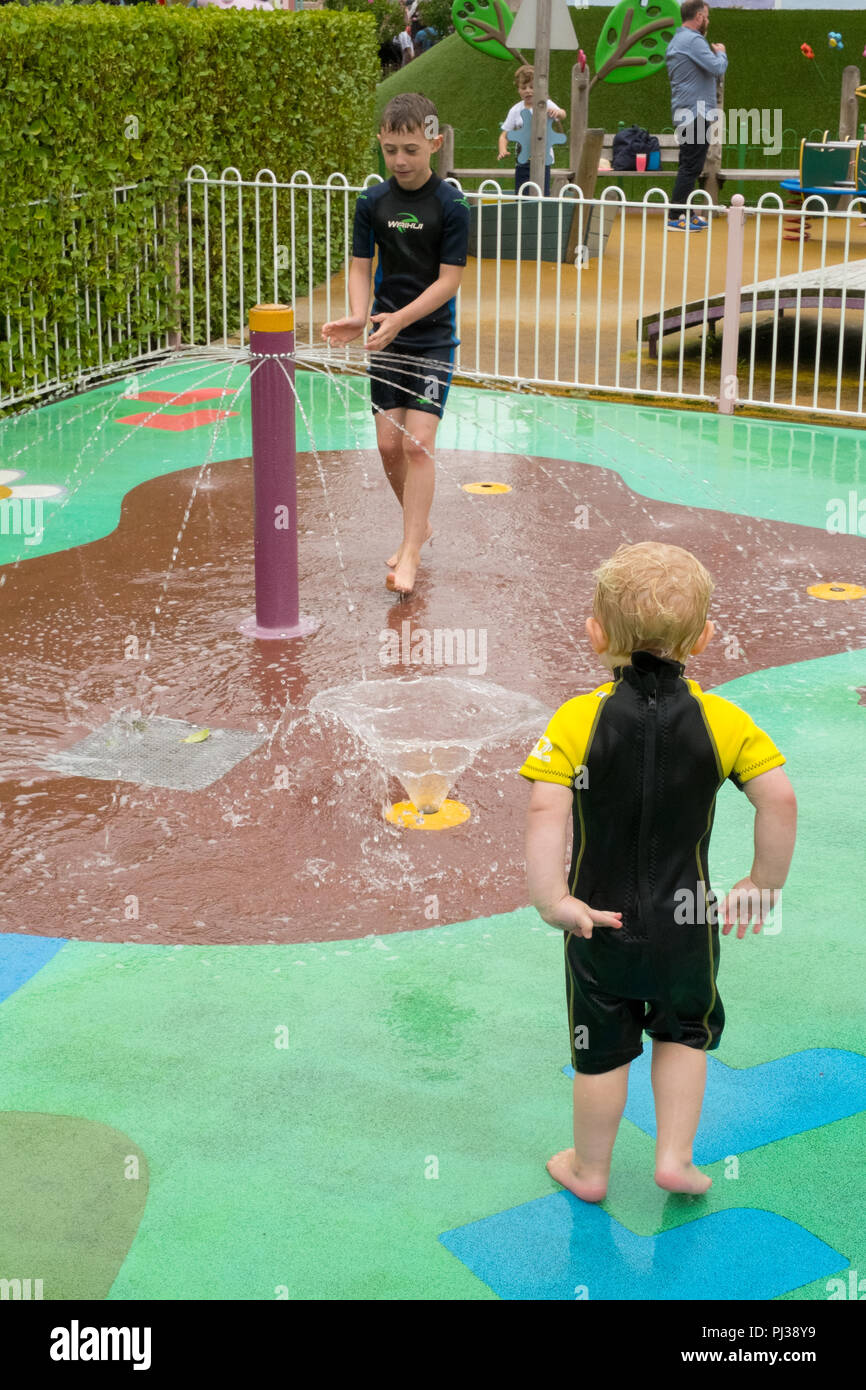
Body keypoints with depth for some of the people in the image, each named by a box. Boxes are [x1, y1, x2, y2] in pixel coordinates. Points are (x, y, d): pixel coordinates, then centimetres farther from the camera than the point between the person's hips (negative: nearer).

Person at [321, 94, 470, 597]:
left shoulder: (452, 205, -10)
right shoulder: (373, 202, 2)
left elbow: (448, 280, -12)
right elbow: (361, 267, 3)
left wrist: (399, 318, -24)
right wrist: (359, 317, -16)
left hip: (433, 341, -4)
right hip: (386, 339, 4)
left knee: (418, 442, -11)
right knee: (389, 444, 6)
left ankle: (411, 552, -6)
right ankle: (419, 526, 29)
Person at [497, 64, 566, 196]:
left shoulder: (546, 104, -5)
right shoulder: (516, 110, 2)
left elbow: (563, 115, -22)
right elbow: (504, 135, 3)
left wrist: (557, 112, -47)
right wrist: (503, 150, -17)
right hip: (522, 160, 3)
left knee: (543, 196, -8)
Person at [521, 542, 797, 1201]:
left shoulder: (577, 720, -16)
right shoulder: (724, 720, -12)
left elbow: (545, 809, -26)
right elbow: (780, 800, -16)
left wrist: (550, 898, -21)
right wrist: (764, 887, -5)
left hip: (600, 920, -1)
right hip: (688, 921, 1)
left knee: (602, 1048, 18)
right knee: (685, 1031, 27)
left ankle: (589, 1168, 35)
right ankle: (675, 1157, 26)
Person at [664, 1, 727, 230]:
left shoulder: (675, 41, 16)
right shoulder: (693, 41, -16)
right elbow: (718, 68, -22)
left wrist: (712, 52, 14)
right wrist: (721, 52, -2)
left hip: (682, 114, 10)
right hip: (696, 114, -10)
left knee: (688, 165, 15)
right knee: (691, 166, -9)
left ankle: (684, 213, 17)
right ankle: (675, 217, -10)